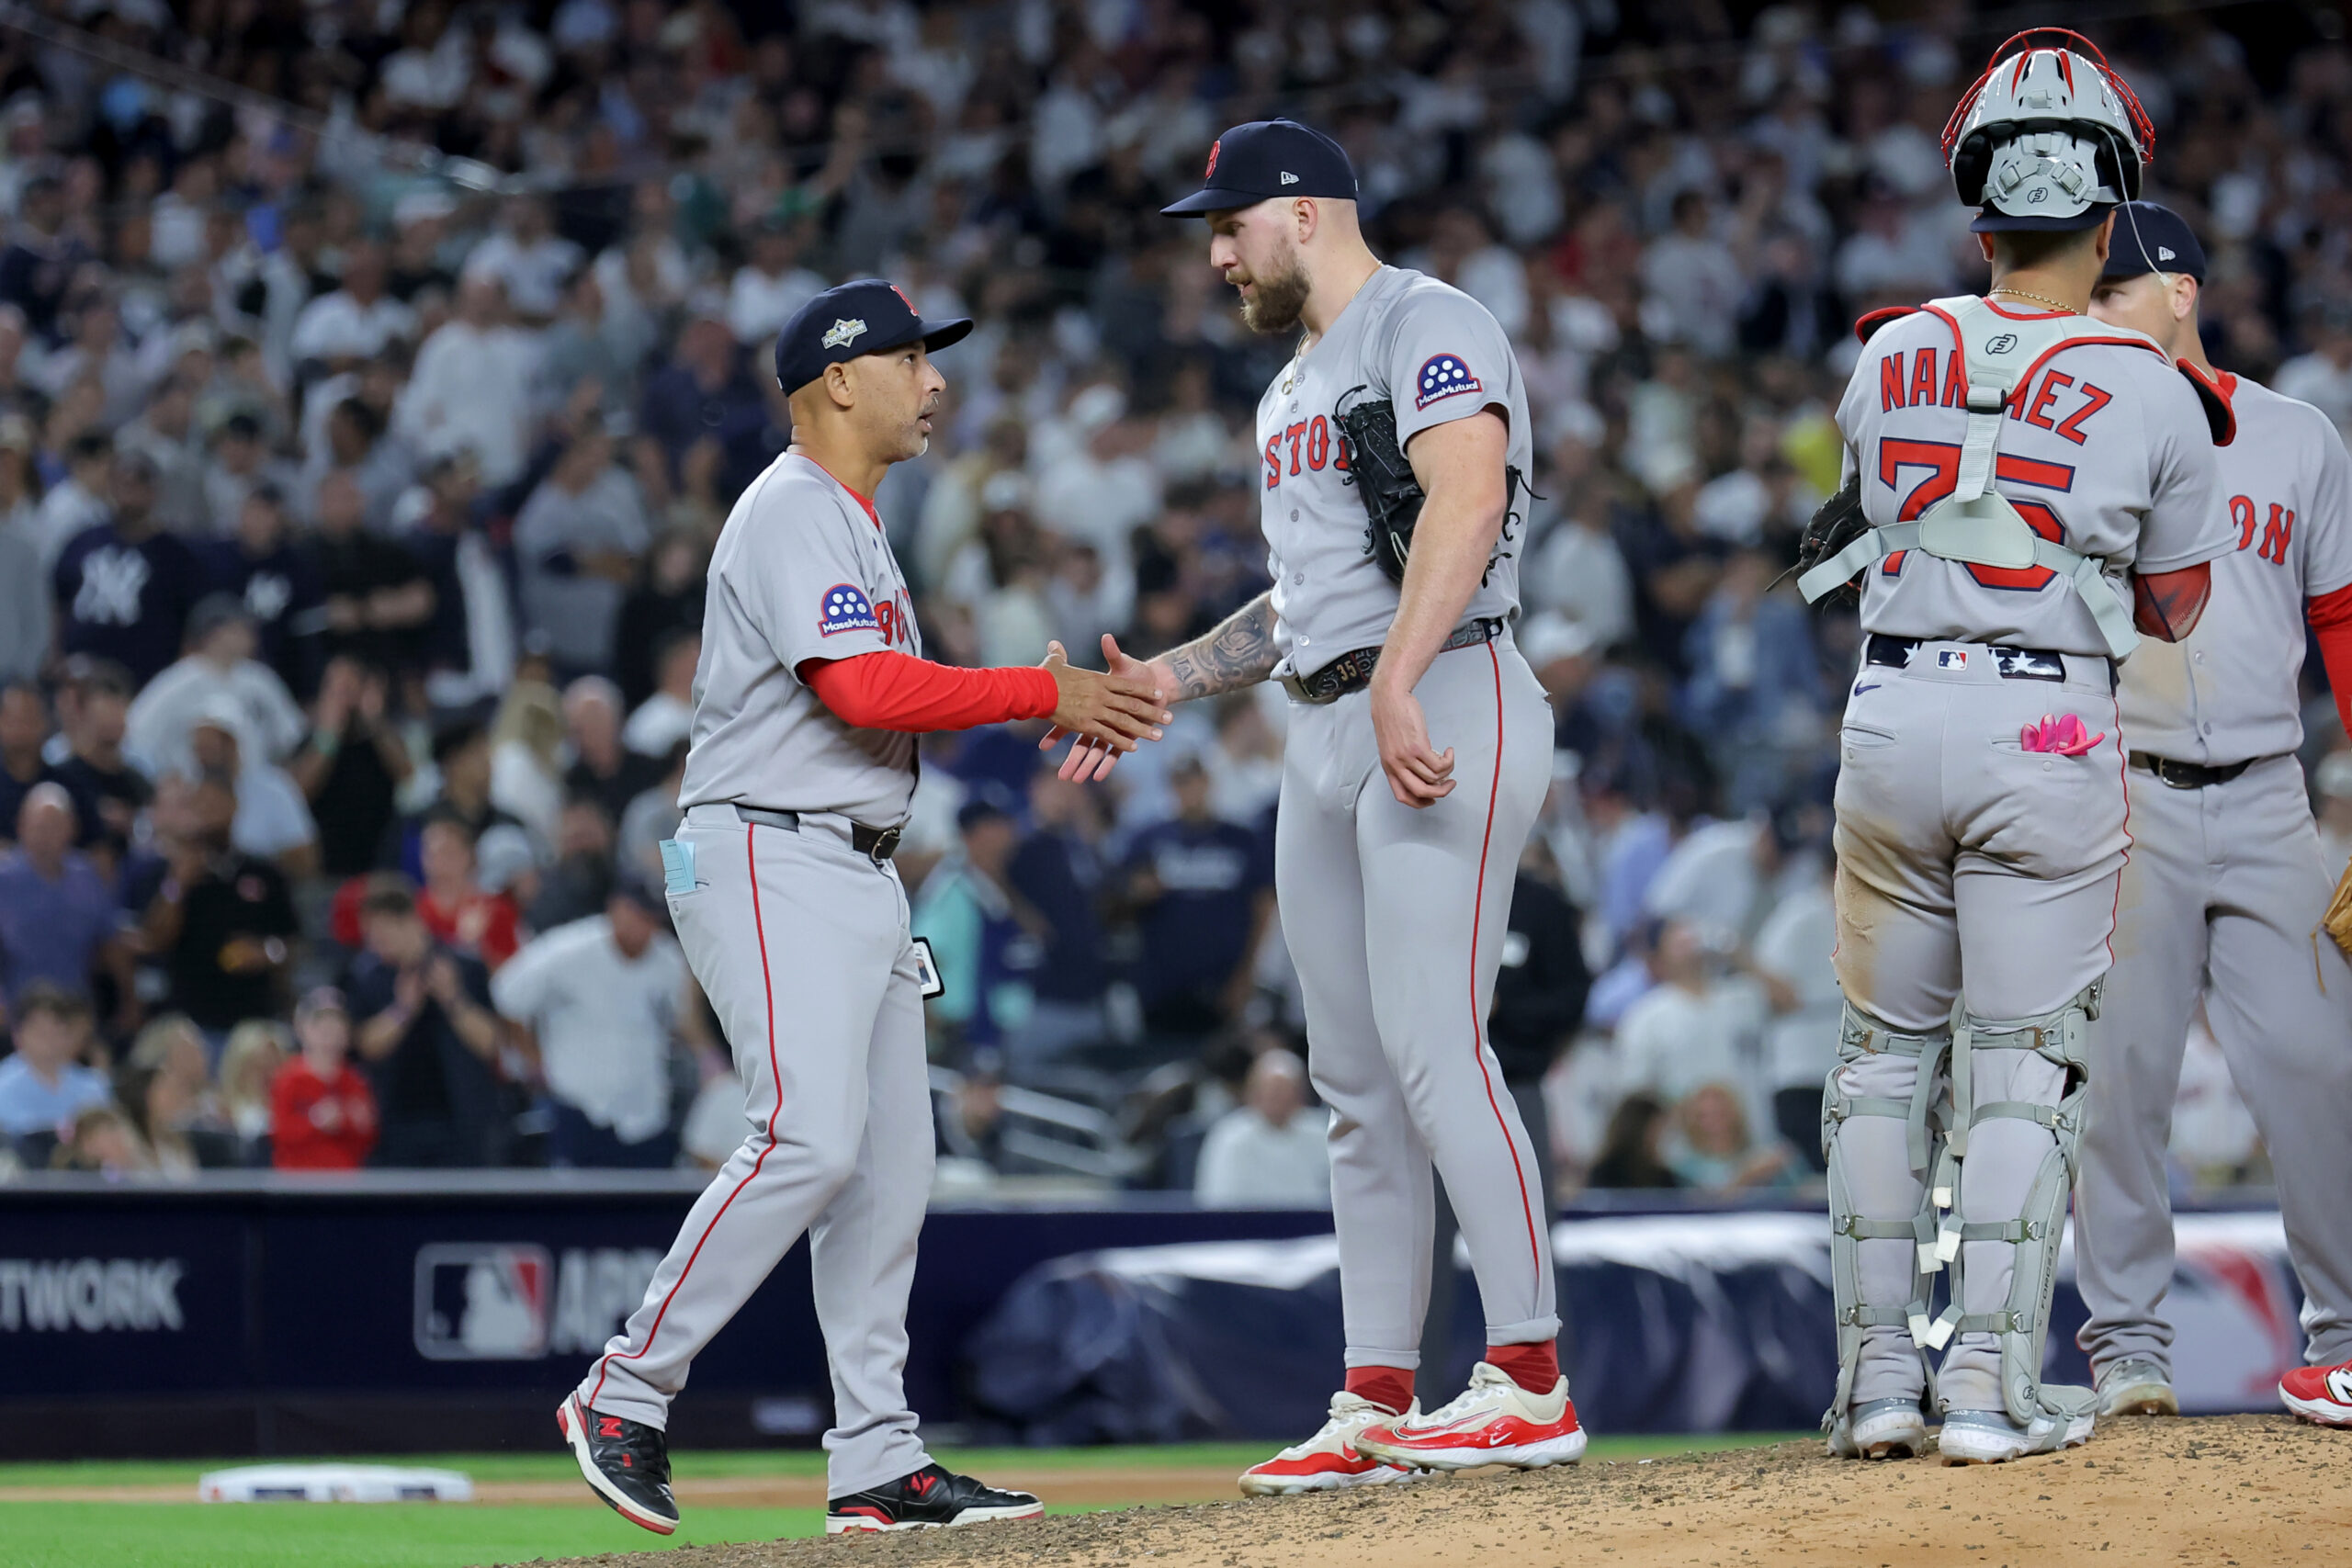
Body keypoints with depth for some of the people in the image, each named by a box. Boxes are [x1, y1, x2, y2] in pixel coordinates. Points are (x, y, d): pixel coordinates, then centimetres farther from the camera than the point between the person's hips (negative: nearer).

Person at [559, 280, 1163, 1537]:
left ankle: (877, 1464, 6)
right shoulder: (793, 512, -11)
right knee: (811, 1139, -20)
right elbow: (861, 689, -22)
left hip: (859, 874, 11)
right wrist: (1043, 694, -18)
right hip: (770, 861, -11)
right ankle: (626, 1393, -12)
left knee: (889, 1162, 6)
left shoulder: (854, 524, 23)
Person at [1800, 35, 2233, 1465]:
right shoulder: (2150, 394, -5)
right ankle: (1992, 1383, -2)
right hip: (2051, 729, -3)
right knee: (2024, 1062, 2)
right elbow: (2174, 608, 6)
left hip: (1892, 717, 3)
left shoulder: (1889, 359, 3)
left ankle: (1878, 1370, 11)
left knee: (1886, 1052, 12)